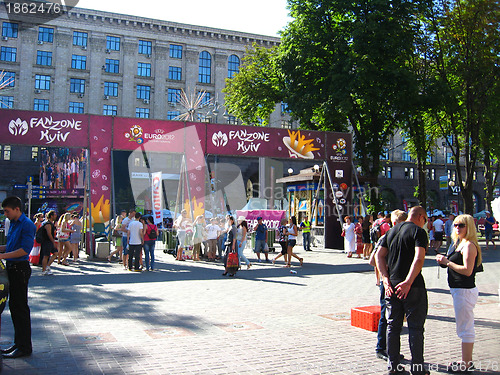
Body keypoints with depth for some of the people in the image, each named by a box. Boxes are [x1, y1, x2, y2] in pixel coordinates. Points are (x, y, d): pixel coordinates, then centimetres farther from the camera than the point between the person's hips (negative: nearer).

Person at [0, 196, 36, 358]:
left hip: (20, 269, -9)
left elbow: (24, 249, -20)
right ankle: (19, 343, 25)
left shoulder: (27, 225, -14)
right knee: (13, 306, 14)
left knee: (20, 307, -4)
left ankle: (24, 347, 5)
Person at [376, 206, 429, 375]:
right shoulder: (418, 231, -7)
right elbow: (419, 258, -21)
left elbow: (379, 255, 8)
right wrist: (408, 282, -22)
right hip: (413, 286, -6)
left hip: (392, 285, 6)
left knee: (393, 326, 12)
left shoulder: (391, 231, 13)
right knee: (415, 326, 4)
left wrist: (386, 278, 0)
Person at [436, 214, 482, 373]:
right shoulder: (459, 243, 14)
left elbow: (467, 270, -24)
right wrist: (444, 260, 5)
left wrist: (447, 262, -19)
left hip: (465, 291, -11)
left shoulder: (469, 245, -16)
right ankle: (467, 361, 28)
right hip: (459, 290, 11)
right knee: (465, 328, 17)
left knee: (465, 329, -3)